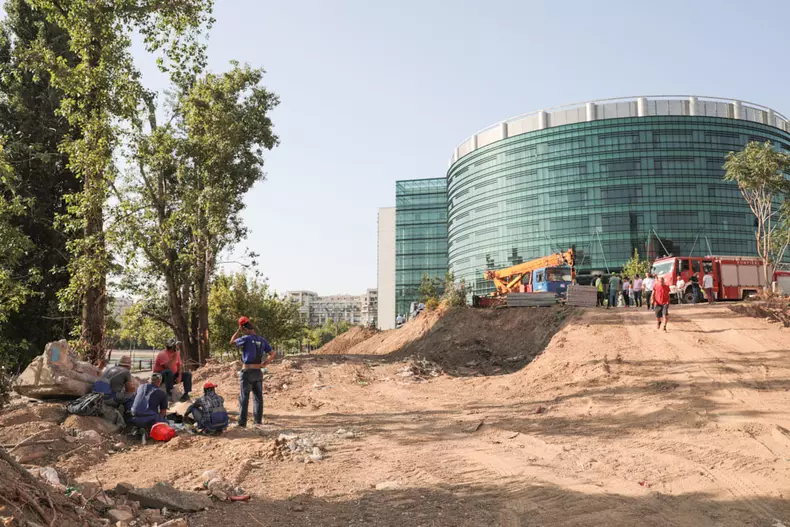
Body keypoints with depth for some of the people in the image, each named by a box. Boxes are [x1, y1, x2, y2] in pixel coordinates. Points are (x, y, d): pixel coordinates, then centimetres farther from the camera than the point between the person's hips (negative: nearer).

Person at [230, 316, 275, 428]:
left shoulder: (246, 338, -11)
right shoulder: (262, 340, 7)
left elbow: (232, 341, 4)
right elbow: (272, 354, 6)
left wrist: (239, 330, 5)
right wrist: (264, 364, 3)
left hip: (247, 371, -5)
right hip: (258, 372, 6)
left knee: (244, 397, 0)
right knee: (258, 397, 9)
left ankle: (242, 422, -1)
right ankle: (258, 421, 10)